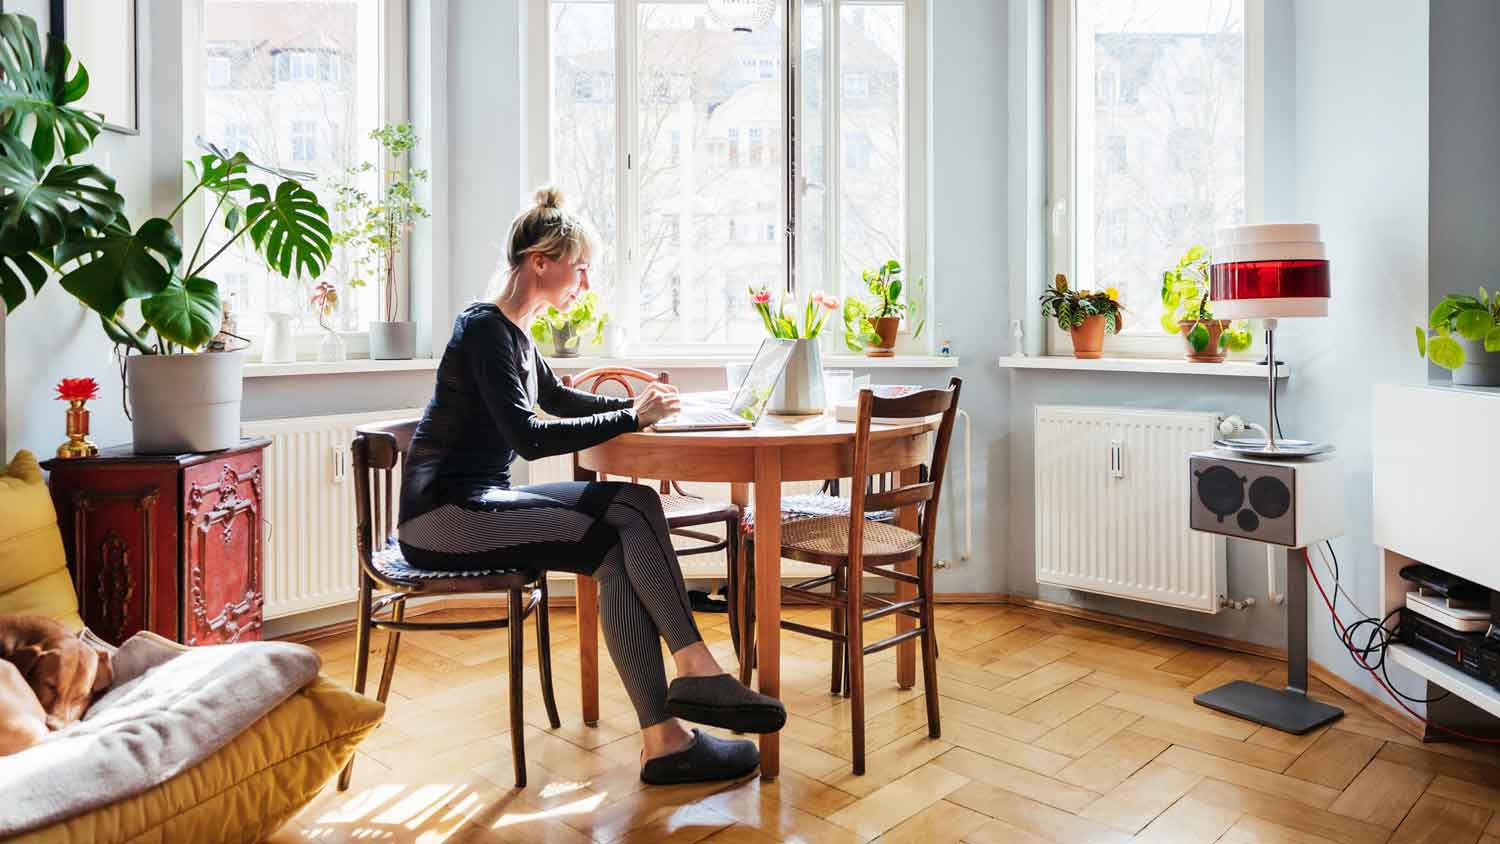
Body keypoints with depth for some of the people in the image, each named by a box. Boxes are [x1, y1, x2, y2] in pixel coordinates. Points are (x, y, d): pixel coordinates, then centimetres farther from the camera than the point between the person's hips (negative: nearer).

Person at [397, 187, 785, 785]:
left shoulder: (511, 332, 16)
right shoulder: (485, 328, -13)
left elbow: (558, 399, 30)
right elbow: (528, 438, -23)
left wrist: (638, 404, 15)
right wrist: (632, 418, -18)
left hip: (480, 502, 8)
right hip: (443, 515, -8)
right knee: (618, 545, -24)